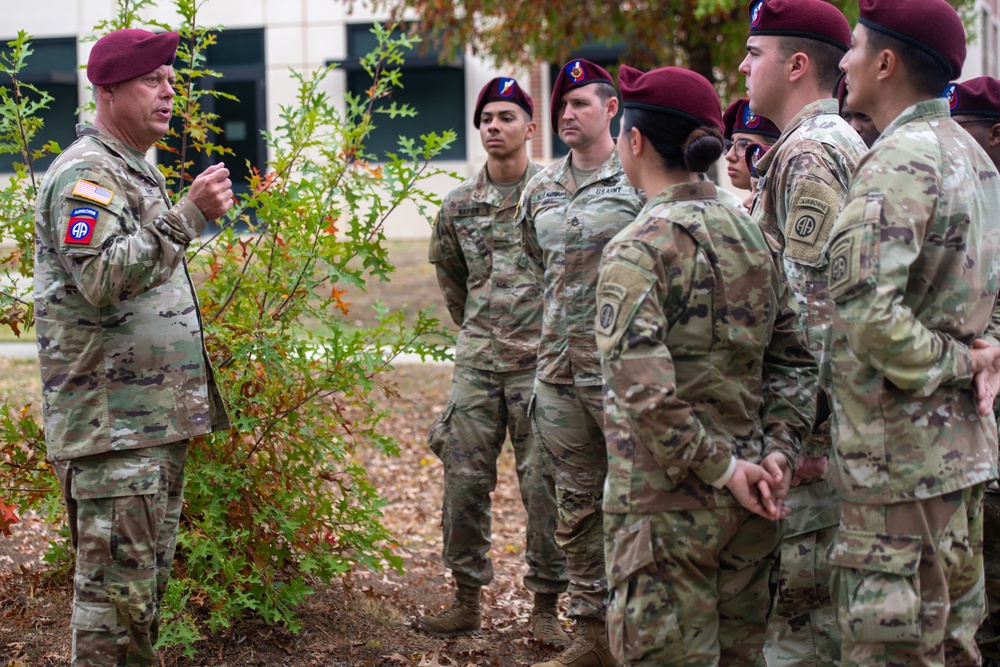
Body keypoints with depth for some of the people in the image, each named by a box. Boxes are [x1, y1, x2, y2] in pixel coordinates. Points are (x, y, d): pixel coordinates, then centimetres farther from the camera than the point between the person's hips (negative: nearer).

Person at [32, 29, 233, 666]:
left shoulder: (139, 170, 19)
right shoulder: (85, 173, -12)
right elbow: (103, 277, -28)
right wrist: (189, 216, -28)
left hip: (160, 415, 10)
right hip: (111, 421, -10)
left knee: (151, 573, 15)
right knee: (117, 583, -9)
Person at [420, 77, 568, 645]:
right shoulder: (459, 205, 9)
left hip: (540, 362, -4)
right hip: (476, 364, 4)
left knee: (544, 483, -2)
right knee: (464, 480, 4)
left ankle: (546, 607, 7)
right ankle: (468, 599, 16)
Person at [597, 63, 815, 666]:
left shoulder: (638, 248, -13)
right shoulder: (753, 237, 9)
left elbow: (644, 391, -24)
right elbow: (793, 361, 9)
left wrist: (721, 468, -16)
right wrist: (777, 452, 0)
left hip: (665, 503, -7)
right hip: (747, 507, 7)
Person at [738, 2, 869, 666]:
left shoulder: (807, 155, -15)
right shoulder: (844, 143, 18)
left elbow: (815, 302, -22)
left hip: (805, 412, -10)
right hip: (833, 404, 10)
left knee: (797, 583, -6)